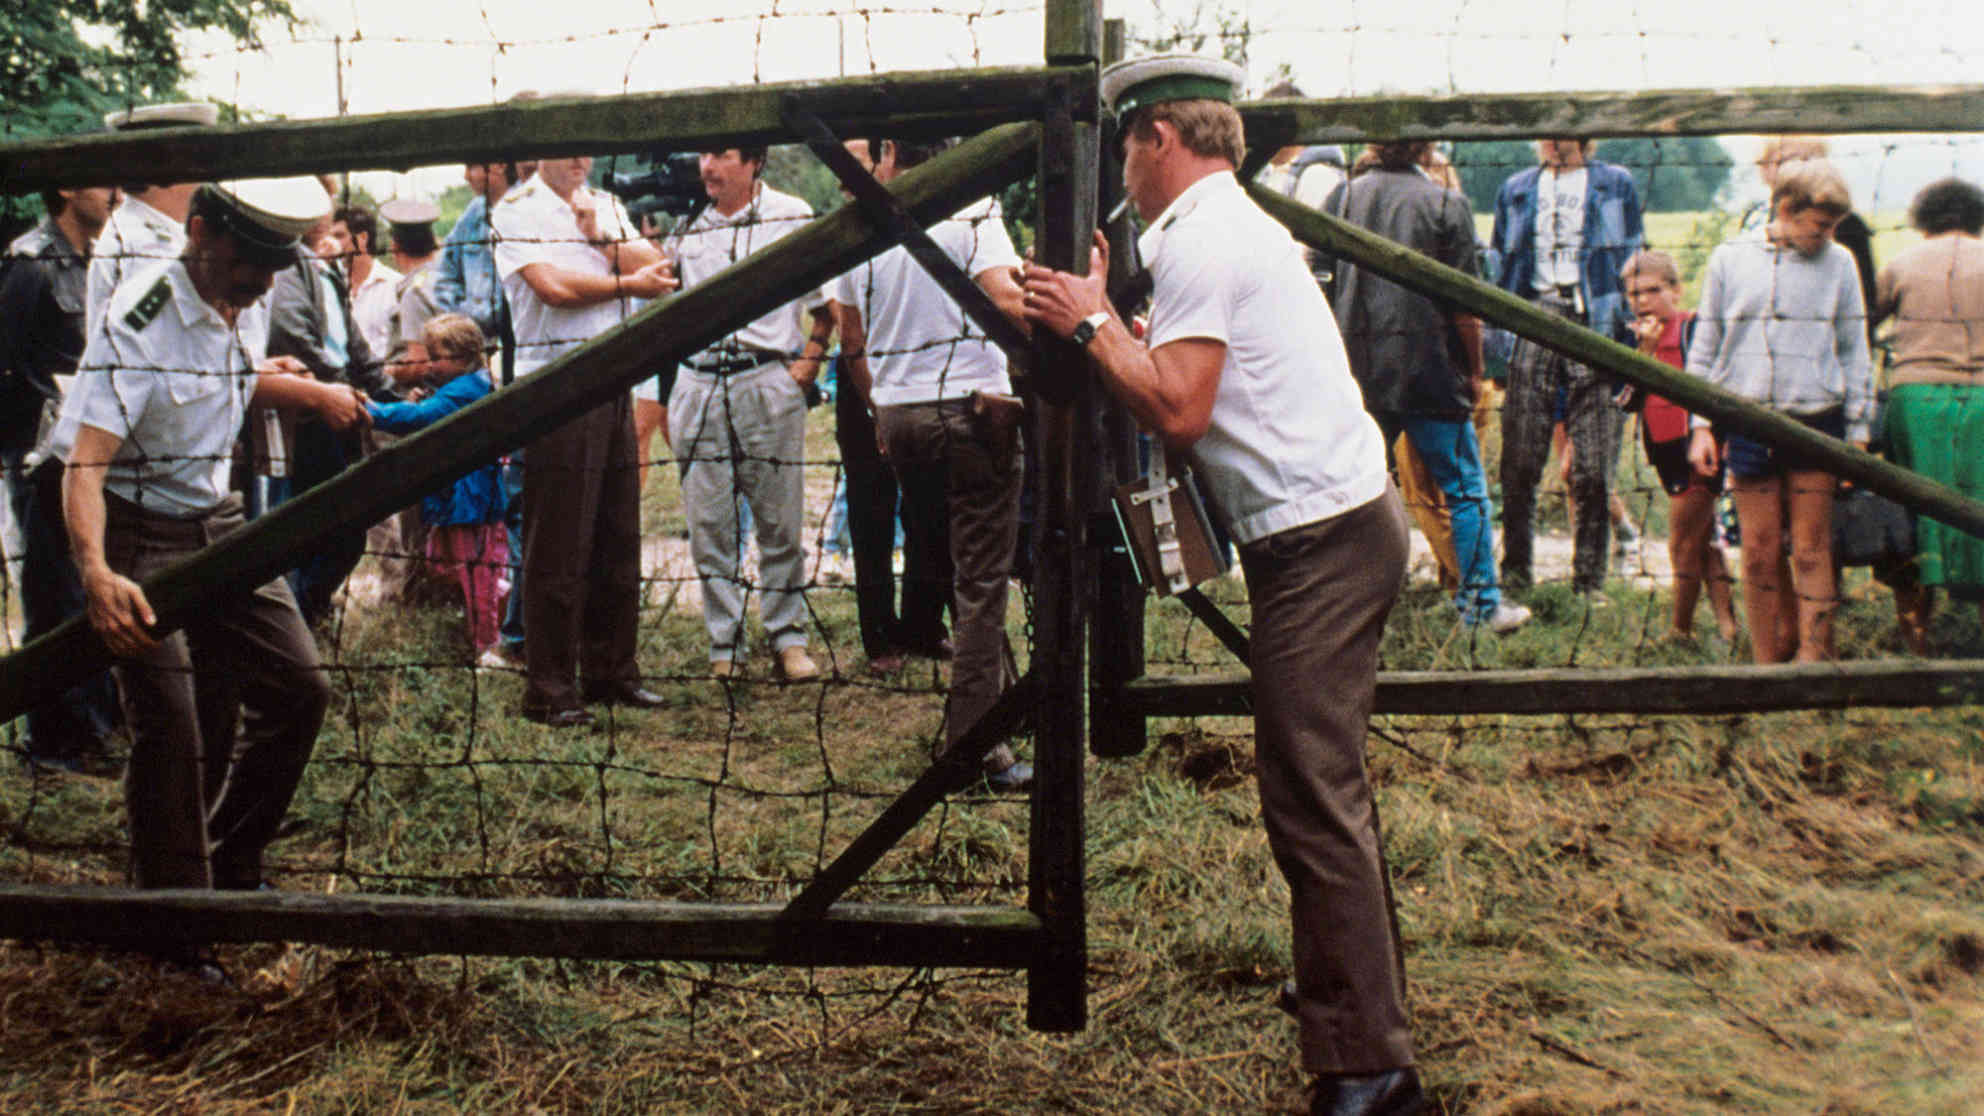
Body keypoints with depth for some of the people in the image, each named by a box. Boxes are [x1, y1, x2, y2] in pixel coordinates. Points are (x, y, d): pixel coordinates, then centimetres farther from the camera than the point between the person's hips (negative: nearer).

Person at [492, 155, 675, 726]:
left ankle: (611, 670, 21)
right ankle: (548, 690, 3)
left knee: (618, 537, 10)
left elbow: (659, 272, 5)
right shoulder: (516, 212, -2)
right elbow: (554, 287, -16)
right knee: (557, 547, -4)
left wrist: (599, 234, -6)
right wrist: (628, 283, -4)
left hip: (612, 383, 6)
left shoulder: (607, 208, 18)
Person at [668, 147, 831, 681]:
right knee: (709, 525, 3)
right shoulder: (687, 228, 11)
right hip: (698, 384, 3)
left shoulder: (793, 216, 3)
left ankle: (788, 637, 11)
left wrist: (810, 358, -1)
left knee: (781, 521, 1)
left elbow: (829, 299, 8)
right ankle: (725, 646, 10)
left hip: (769, 381, -3)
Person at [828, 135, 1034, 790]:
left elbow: (850, 338, 16)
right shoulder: (971, 212, -5)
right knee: (981, 581, -3)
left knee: (928, 556, 21)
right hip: (972, 406, -5)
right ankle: (975, 744, -5)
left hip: (898, 412, 5)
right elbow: (1005, 299, -20)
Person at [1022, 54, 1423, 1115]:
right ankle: (1356, 986, 37)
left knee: (1312, 800, -9)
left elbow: (1177, 410, -21)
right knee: (1325, 784, 22)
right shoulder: (1234, 224, 20)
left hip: (1317, 539, -11)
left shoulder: (1199, 242, -12)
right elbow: (1187, 385, 20)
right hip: (1343, 520, 11)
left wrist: (1091, 323, -9)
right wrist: (1095, 319, 17)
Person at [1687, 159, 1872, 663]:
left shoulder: (1838, 263, 7)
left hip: (1815, 420, 0)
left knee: (1812, 548, 0)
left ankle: (1814, 656, 4)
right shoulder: (1730, 258, 6)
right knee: (1760, 552, 3)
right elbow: (1703, 347, 10)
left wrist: (1858, 432, 8)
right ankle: (1770, 662, 12)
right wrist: (1701, 424, 4)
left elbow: (1853, 352, 11)